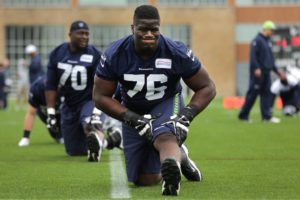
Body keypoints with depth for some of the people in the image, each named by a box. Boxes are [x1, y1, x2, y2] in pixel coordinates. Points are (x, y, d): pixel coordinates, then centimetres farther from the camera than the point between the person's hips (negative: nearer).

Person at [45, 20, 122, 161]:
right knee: (75, 151, 9)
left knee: (90, 126, -41)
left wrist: (97, 111, -26)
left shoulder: (94, 55, -13)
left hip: (89, 101, -5)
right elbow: (51, 86, 3)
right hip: (69, 106, 5)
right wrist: (50, 112, -1)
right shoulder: (57, 54, -2)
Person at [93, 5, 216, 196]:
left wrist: (186, 116, -26)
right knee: (144, 180, 5)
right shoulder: (115, 55, -19)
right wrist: (133, 119, -25)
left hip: (167, 104, -3)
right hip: (133, 113, 3)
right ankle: (178, 156, 32)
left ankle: (171, 171, -70)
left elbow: (207, 88, -10)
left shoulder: (176, 53, -20)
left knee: (165, 138, -40)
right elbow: (101, 96, -13)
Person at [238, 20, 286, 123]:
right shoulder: (257, 40, -9)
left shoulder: (268, 41, 18)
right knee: (252, 93, -5)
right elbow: (253, 56, -18)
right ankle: (243, 115, 3)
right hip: (258, 72, -9)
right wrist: (256, 68, -26)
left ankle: (267, 116, 3)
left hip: (266, 72, 9)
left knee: (266, 93, 4)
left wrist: (277, 71, 22)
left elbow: (271, 59, 24)